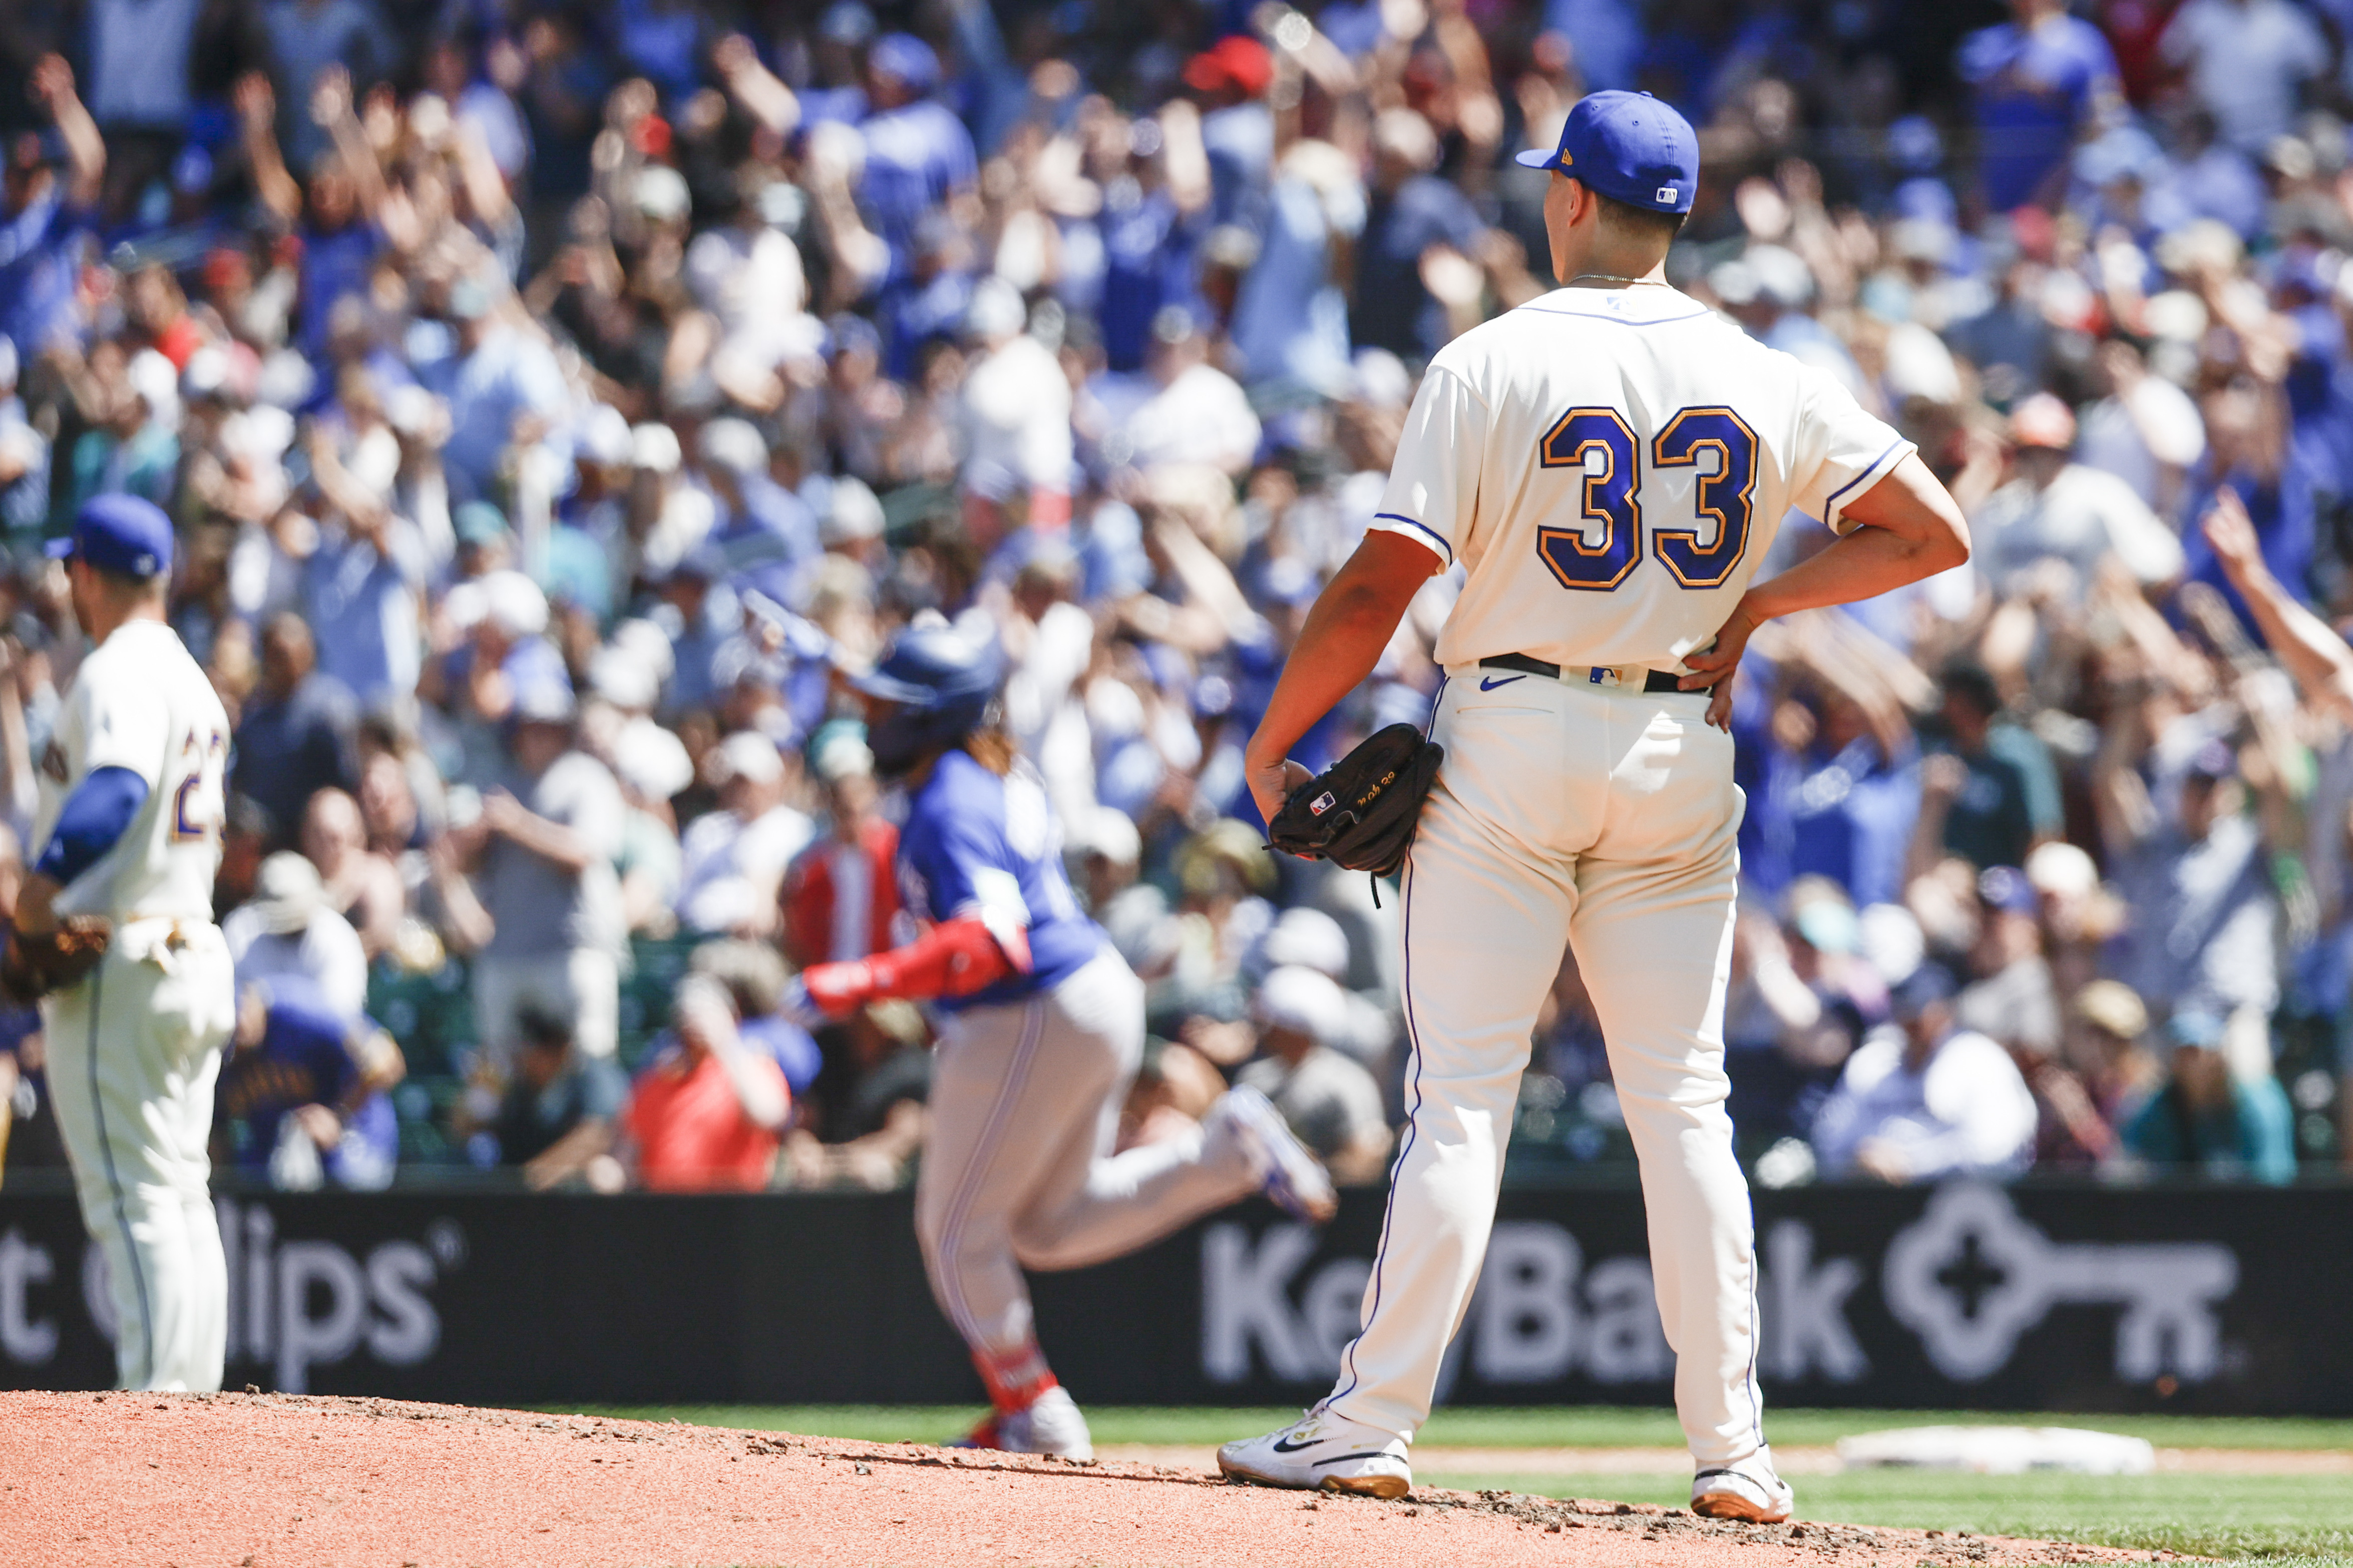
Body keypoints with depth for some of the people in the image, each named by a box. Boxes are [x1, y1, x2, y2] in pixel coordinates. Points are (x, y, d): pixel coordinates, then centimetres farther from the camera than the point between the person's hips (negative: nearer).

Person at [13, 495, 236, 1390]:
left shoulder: (119, 672, -12)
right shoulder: (194, 680, 19)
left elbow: (119, 786, -31)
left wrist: (47, 880, -38)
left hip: (119, 968, -9)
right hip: (197, 955, 9)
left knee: (134, 1198, -11)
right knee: (180, 1194, 12)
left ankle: (153, 1393, -15)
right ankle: (195, 1392, 12)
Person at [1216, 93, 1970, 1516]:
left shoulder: (1493, 365, -9)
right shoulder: (1763, 381, 3)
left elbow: (1380, 586, -12)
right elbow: (1933, 532, 2)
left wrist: (1271, 745, -1)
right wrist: (1757, 603, 10)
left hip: (1510, 745, -3)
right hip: (1681, 756, 3)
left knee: (1461, 1091, -3)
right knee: (1684, 1105, 7)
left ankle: (1376, 1423, -5)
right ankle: (1733, 1451, 3)